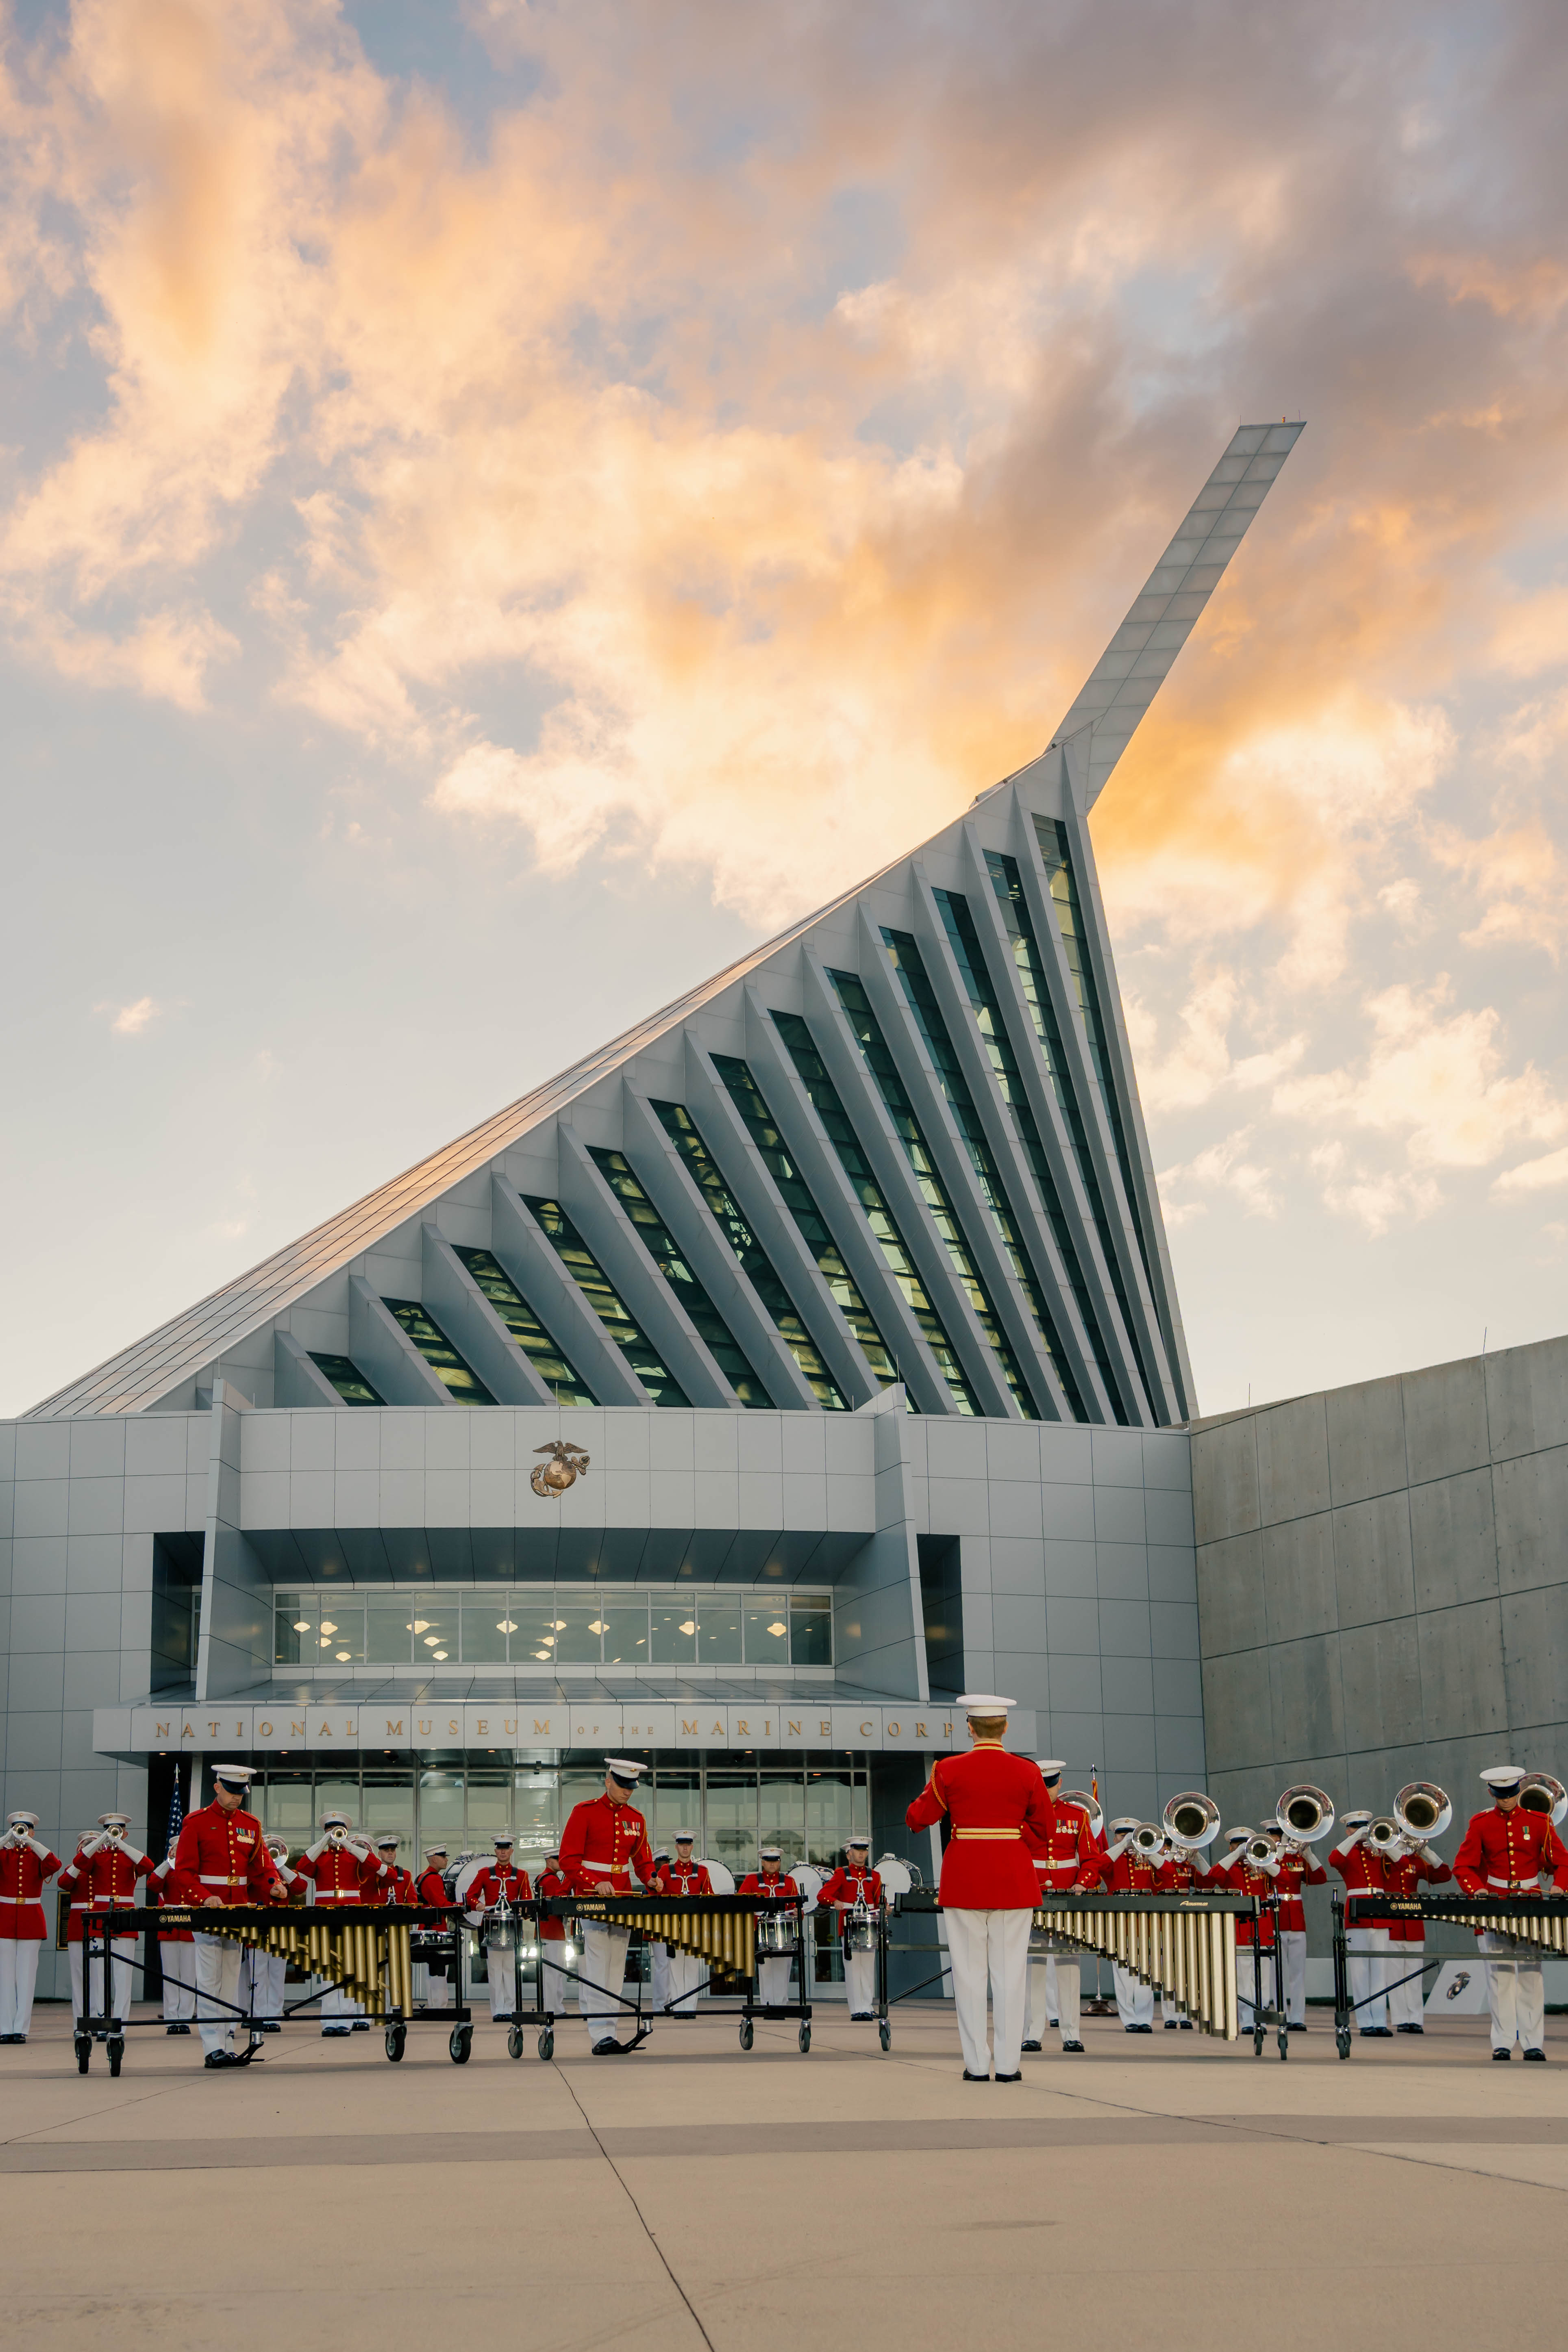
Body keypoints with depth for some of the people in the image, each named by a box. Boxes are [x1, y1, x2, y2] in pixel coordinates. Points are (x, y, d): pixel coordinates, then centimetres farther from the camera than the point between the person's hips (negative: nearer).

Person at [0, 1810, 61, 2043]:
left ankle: (21, 2029, -1)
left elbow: (55, 1865, -16)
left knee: (26, 1975, -2)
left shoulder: (38, 1856, 7)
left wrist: (30, 1842, -20)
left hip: (31, 1921, 0)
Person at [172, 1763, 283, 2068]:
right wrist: (205, 1898, -22)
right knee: (209, 1981, -5)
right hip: (207, 1912, -5)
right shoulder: (197, 1822, -3)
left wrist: (272, 1885, -12)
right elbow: (184, 1870, -7)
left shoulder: (250, 1825, 11)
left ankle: (228, 2045, 9)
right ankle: (212, 2048, -4)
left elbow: (261, 1866, 10)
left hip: (239, 1911, 5)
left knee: (231, 1979, 7)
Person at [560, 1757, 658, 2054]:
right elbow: (569, 1860, -9)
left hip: (623, 1901, 6)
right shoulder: (584, 1812, -5)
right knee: (596, 1971, -9)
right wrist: (596, 1884, -23)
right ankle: (600, 2037, -12)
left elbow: (643, 1858, 18)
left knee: (616, 1969, 4)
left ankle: (609, 2027, 6)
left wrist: (650, 1881, -4)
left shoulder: (636, 1818, 11)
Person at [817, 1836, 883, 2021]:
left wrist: (884, 1908, -8)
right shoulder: (842, 1874, 5)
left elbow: (879, 1901, 15)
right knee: (853, 1967, -3)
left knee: (868, 1967, 2)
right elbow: (822, 1896, -3)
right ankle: (857, 2010, -1)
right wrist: (835, 1902, -24)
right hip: (849, 1925, -3)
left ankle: (868, 2007, 6)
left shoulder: (874, 1876, 15)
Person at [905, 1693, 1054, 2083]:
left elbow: (917, 1819, 1)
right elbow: (1045, 1828, 4)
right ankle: (1008, 2064, 5)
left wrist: (932, 1789, 19)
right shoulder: (1027, 1771, -2)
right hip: (1014, 1881, 1)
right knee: (1010, 1971, 5)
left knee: (970, 1973, 5)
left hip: (964, 1879, -1)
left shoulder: (949, 1770, -6)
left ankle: (977, 2064, 6)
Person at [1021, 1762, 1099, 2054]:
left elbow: (1091, 1857, 7)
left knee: (1068, 1963, 0)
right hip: (1032, 1900, -1)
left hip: (1069, 1899, 1)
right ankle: (1032, 2034, 0)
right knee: (1034, 1963, -3)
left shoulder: (1078, 1815, 9)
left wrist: (1083, 1883, -13)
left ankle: (1072, 2035, 3)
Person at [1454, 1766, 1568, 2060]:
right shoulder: (1480, 1823, 2)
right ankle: (1502, 2043, 3)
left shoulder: (1539, 1822, 3)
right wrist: (1478, 1889, -17)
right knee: (1500, 1973, 0)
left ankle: (1534, 2043, 4)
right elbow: (1463, 1866, 2)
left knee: (1531, 1973, 1)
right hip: (1495, 1906, 0)